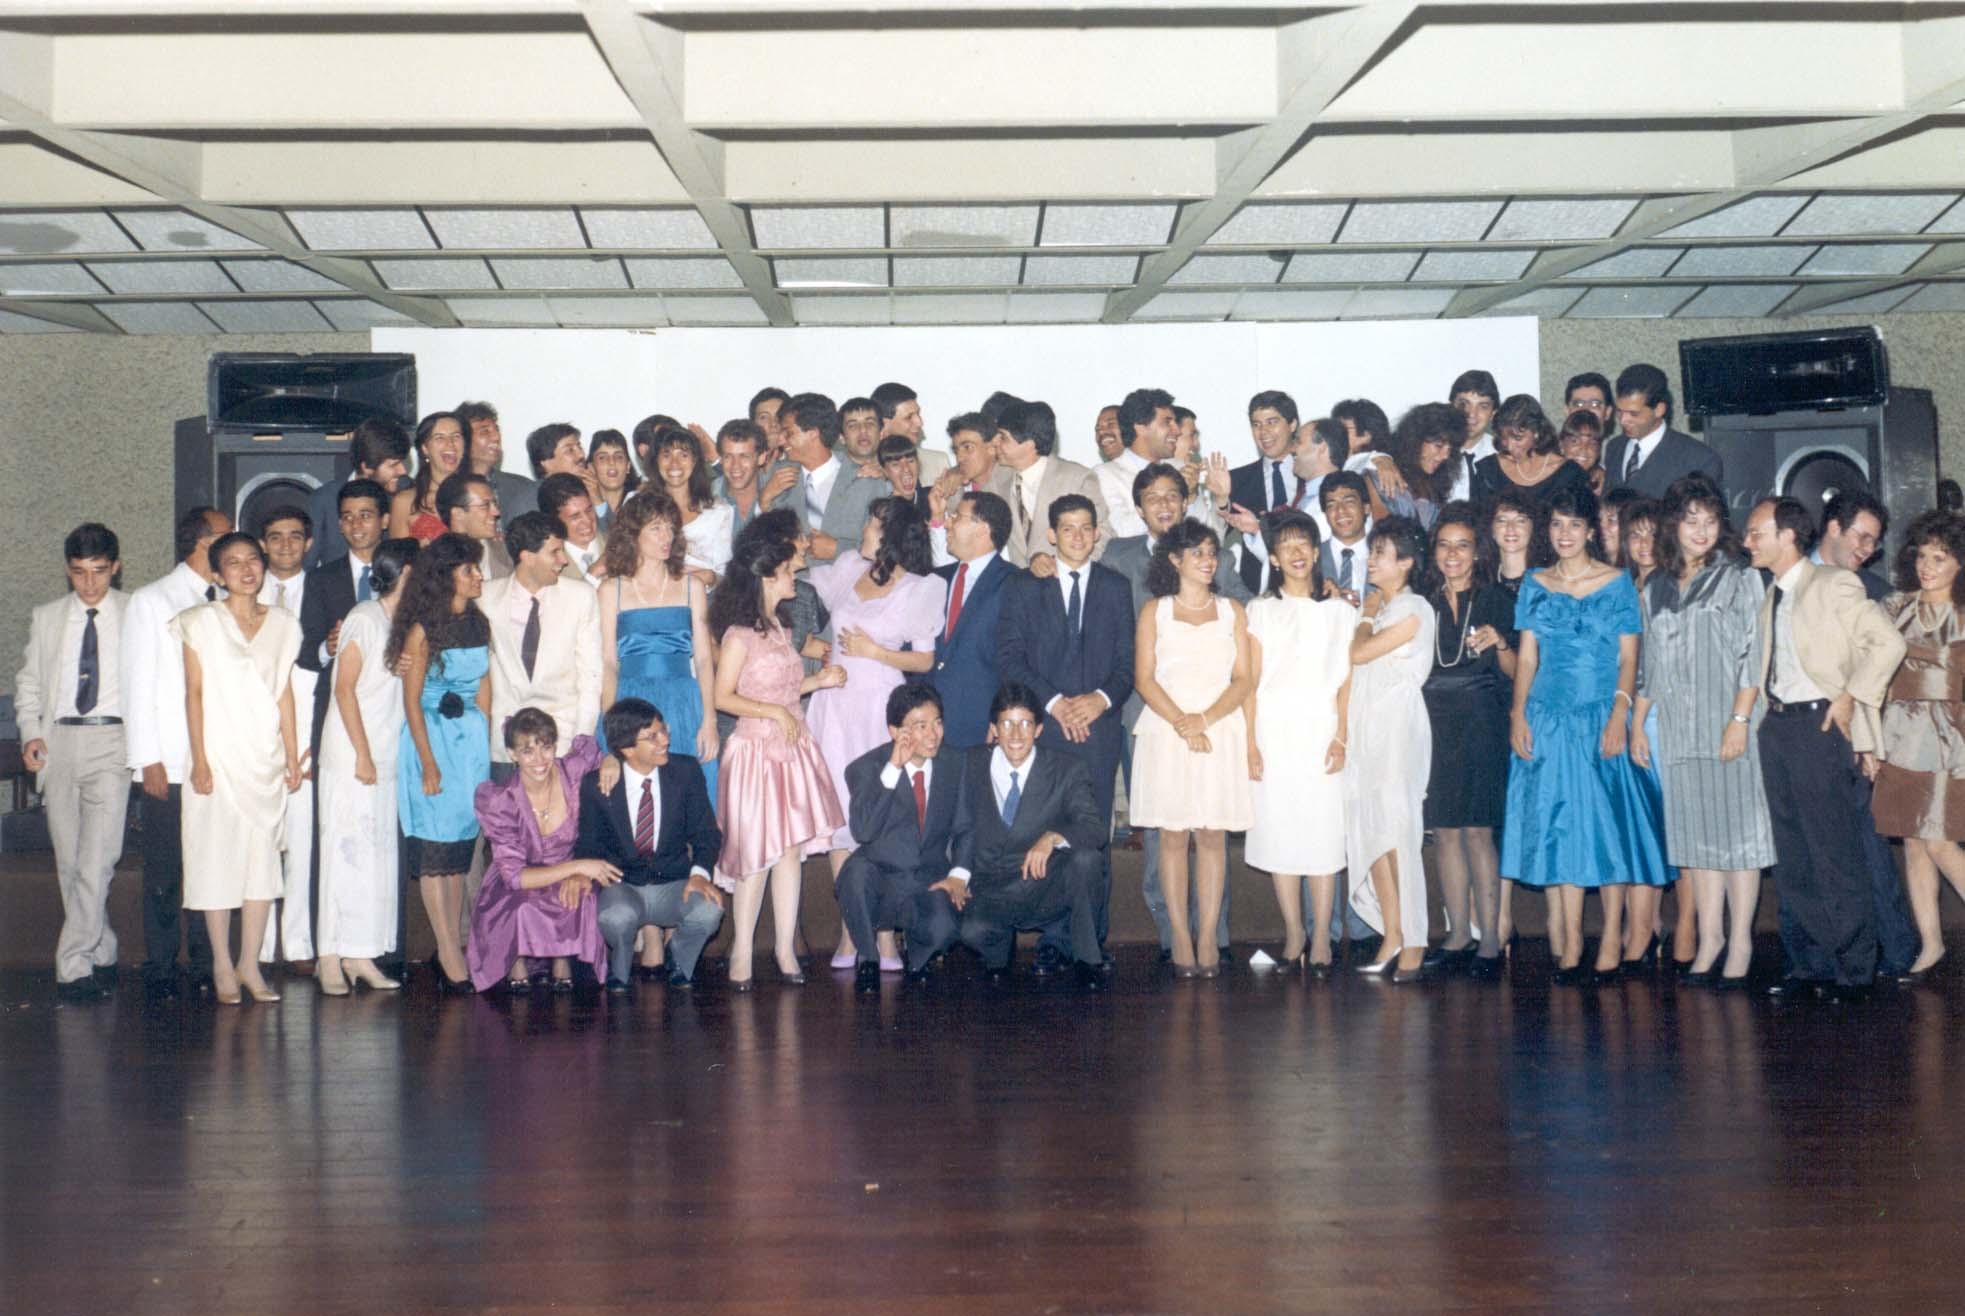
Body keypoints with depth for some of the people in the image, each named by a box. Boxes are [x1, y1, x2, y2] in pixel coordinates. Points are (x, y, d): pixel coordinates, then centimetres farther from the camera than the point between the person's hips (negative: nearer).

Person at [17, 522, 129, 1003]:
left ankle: (74, 965, -14)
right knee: (68, 861, 6)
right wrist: (30, 732, 1)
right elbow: (28, 680, 18)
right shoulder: (47, 618, 14)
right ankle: (102, 956, 17)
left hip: (112, 740, -4)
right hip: (57, 742, 4)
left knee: (97, 859, -14)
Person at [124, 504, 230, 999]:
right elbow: (137, 687, -1)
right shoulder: (151, 602, 2)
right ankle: (160, 970, 9)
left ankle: (207, 967, 10)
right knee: (164, 873, 0)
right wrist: (148, 760, -8)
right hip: (169, 766, -3)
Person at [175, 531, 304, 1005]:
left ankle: (250, 965, 10)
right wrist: (200, 761, -10)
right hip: (220, 757, -3)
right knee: (218, 858, -2)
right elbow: (194, 693, -4)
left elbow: (284, 694, 11)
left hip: (266, 759, 4)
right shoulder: (202, 622, -1)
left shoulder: (283, 624, 9)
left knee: (263, 859, 3)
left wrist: (293, 758, 7)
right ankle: (222, 967, 7)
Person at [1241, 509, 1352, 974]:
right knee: (1279, 830, 1)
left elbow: (1346, 682, 5)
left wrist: (1340, 738, -6)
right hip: (1274, 732, 0)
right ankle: (1293, 932, 10)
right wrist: (1250, 743, -5)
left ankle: (1321, 936, 2)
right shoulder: (1261, 611, 7)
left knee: (1324, 831, -3)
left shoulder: (1340, 611, 8)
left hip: (1321, 734, 0)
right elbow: (1250, 682, 4)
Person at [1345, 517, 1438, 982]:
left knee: (1399, 833, -7)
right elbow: (1352, 658, 13)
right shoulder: (1375, 605, 16)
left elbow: (1359, 653, -14)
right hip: (1364, 725, 8)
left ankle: (1413, 943, -1)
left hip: (1399, 728, -8)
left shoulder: (1414, 611, -9)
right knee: (1369, 832, 4)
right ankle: (1391, 937, 10)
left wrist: (1367, 615, 1)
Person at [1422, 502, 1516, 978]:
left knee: (1477, 830, -8)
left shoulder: (1496, 600, 2)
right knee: (1444, 832, 3)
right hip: (1433, 725, 4)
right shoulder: (1427, 604, 13)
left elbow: (1515, 673, 0)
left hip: (1480, 725, -4)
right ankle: (1458, 935, 10)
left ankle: (1490, 939, -5)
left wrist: (1499, 643, -18)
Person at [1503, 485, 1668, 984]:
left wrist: (1619, 714, -13)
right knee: (1560, 825, 2)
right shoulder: (1535, 585, 10)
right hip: (1548, 719, 3)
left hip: (1600, 718, -3)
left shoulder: (1617, 583, 2)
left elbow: (1628, 658, -1)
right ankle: (1569, 942, 6)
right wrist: (1518, 713, -1)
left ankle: (1611, 941, 1)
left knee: (1606, 821, -4)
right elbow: (1527, 655, 10)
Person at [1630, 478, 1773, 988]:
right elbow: (1647, 665, 18)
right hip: (1675, 726, 4)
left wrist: (1740, 719, -14)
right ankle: (1709, 939, 9)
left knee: (1735, 825, -3)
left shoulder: (1740, 579, 3)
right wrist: (1637, 725, 11)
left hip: (1726, 721, -4)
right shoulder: (1655, 589, 15)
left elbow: (1752, 654, -5)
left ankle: (1740, 942, 1)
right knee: (1695, 830, 4)